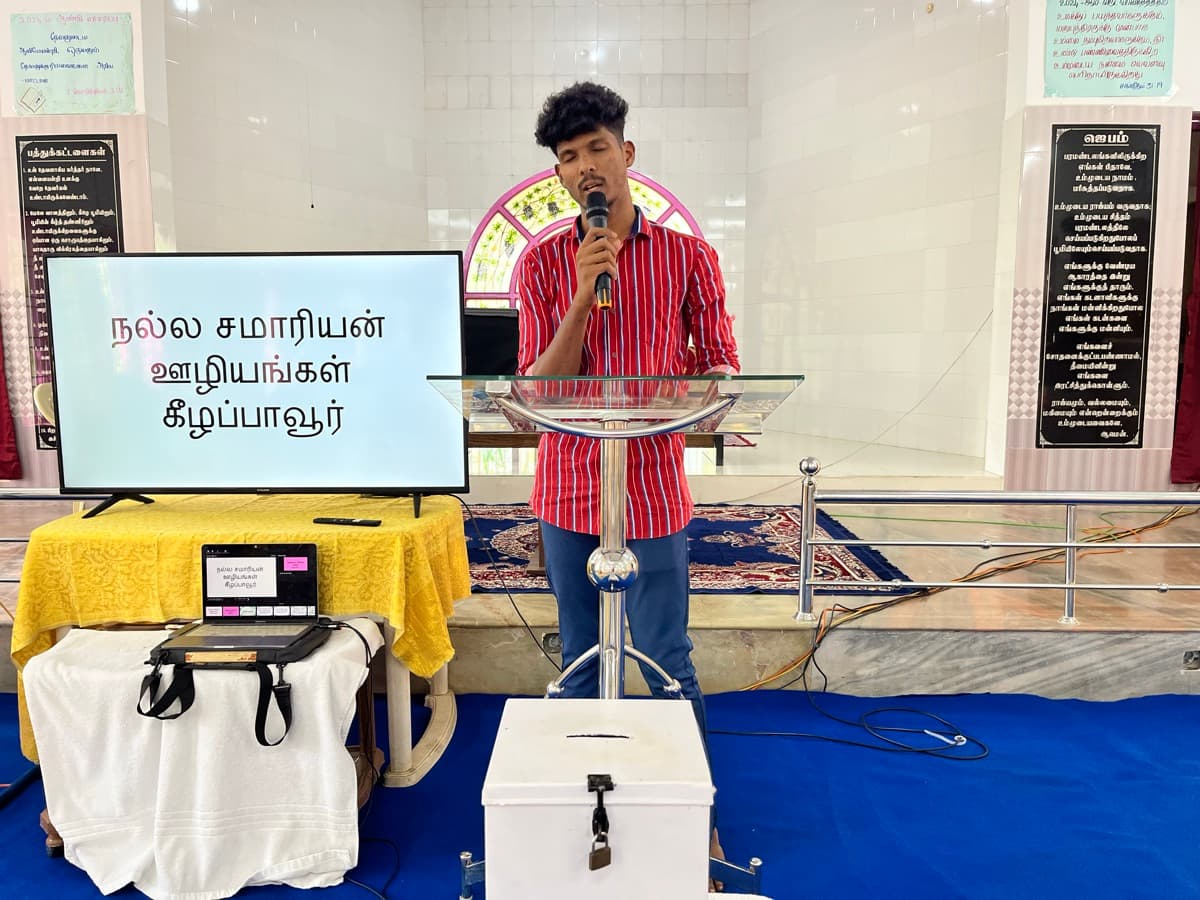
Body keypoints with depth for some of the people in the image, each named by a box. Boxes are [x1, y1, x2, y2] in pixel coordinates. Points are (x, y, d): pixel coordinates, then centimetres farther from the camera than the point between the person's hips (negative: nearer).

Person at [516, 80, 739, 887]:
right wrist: (585, 296, -17)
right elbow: (537, 390, -6)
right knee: (581, 660, 15)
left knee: (667, 661, 7)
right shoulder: (544, 263, 1)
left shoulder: (688, 257, -1)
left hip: (653, 491, -2)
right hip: (570, 489, 2)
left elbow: (721, 365, 4)